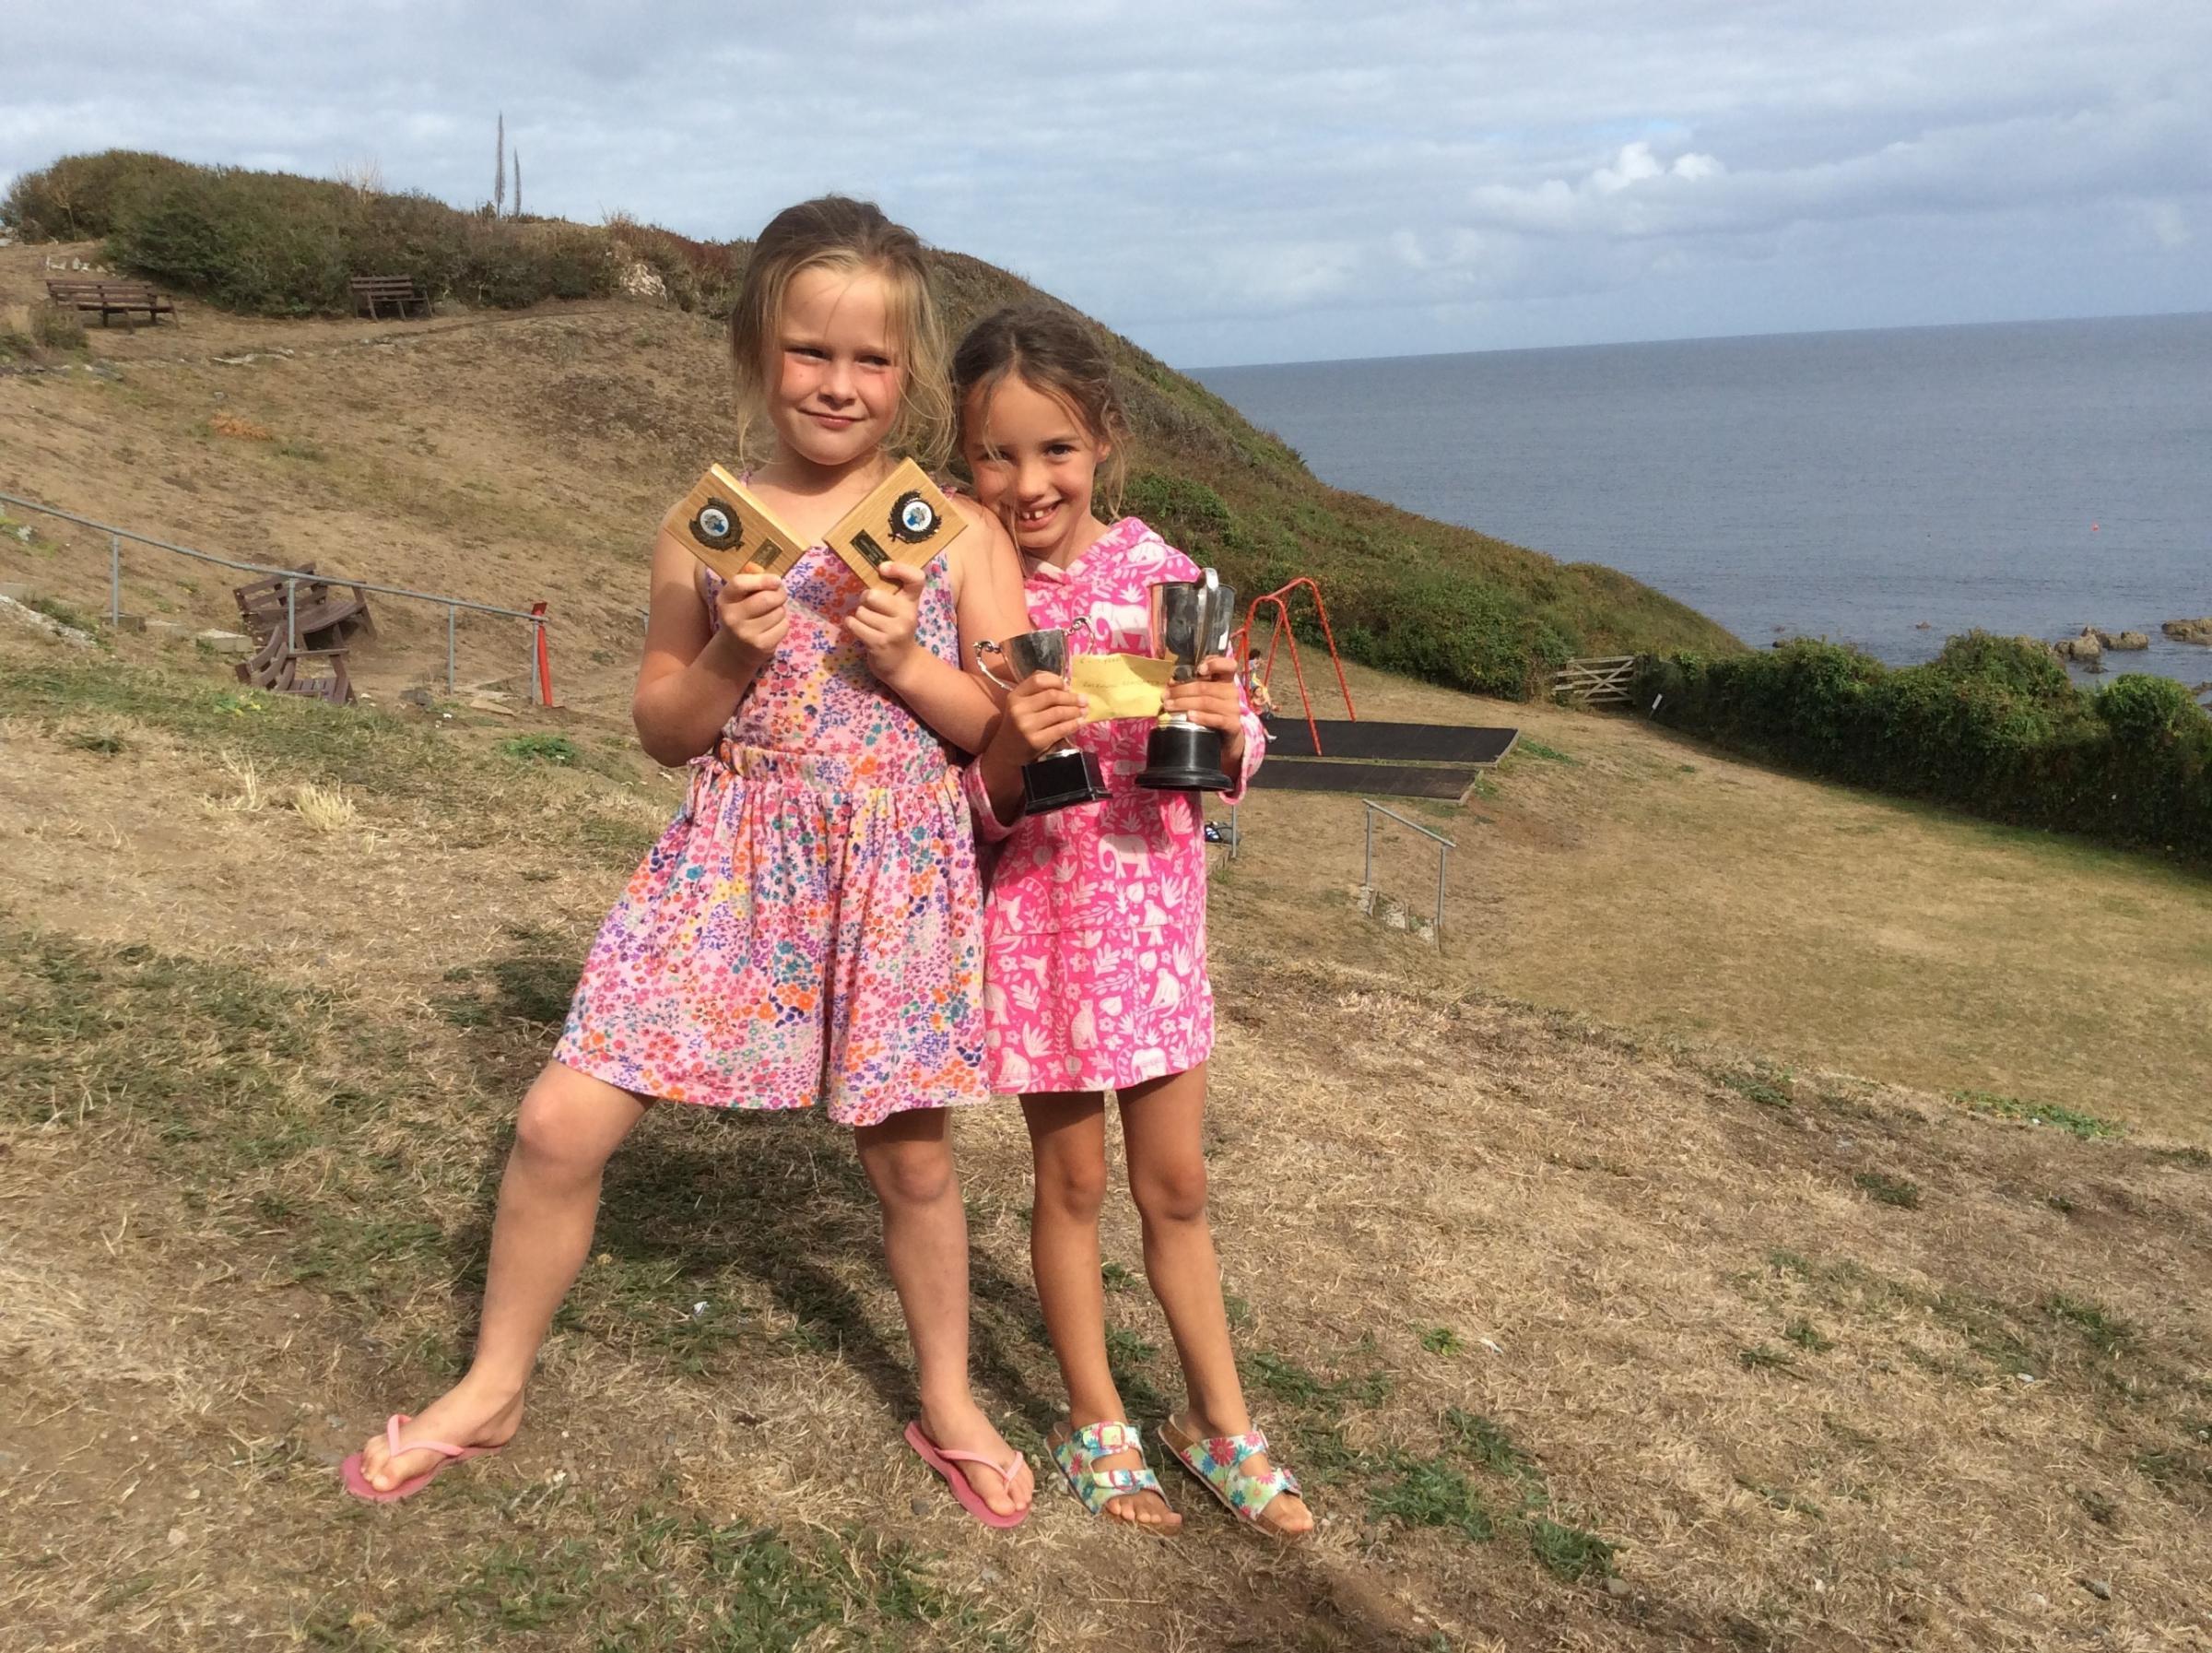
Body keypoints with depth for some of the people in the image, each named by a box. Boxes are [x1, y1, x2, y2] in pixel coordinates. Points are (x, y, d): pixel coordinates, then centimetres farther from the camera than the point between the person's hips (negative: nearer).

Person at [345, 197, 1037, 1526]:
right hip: (731, 866, 2)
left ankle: (949, 1407, 36)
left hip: (897, 873, -1)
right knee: (563, 1123, -3)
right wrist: (730, 656, -12)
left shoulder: (959, 534, -2)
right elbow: (662, 730, 7)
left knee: (910, 1157, 10)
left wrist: (908, 663, -16)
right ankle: (493, 1389, 23)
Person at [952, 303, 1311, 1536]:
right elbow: (958, 807, -7)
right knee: (1074, 1175, 11)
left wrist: (1225, 727, -19)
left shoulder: (1165, 576, -5)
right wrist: (1009, 753, -27)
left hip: (1155, 906, 2)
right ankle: (1098, 1422, 30)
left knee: (1177, 1180, 12)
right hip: (1034, 912, -1)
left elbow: (1234, 761, 3)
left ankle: (1220, 1419, 30)